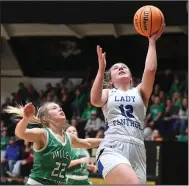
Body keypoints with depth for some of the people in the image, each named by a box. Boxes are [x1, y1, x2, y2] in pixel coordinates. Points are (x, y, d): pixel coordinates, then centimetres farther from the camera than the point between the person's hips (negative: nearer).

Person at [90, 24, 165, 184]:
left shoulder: (140, 92, 24)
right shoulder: (108, 93, 20)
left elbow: (150, 70, 4)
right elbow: (95, 100, -6)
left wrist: (152, 41, 6)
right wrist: (101, 69, -10)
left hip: (137, 150, 3)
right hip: (112, 148, -3)